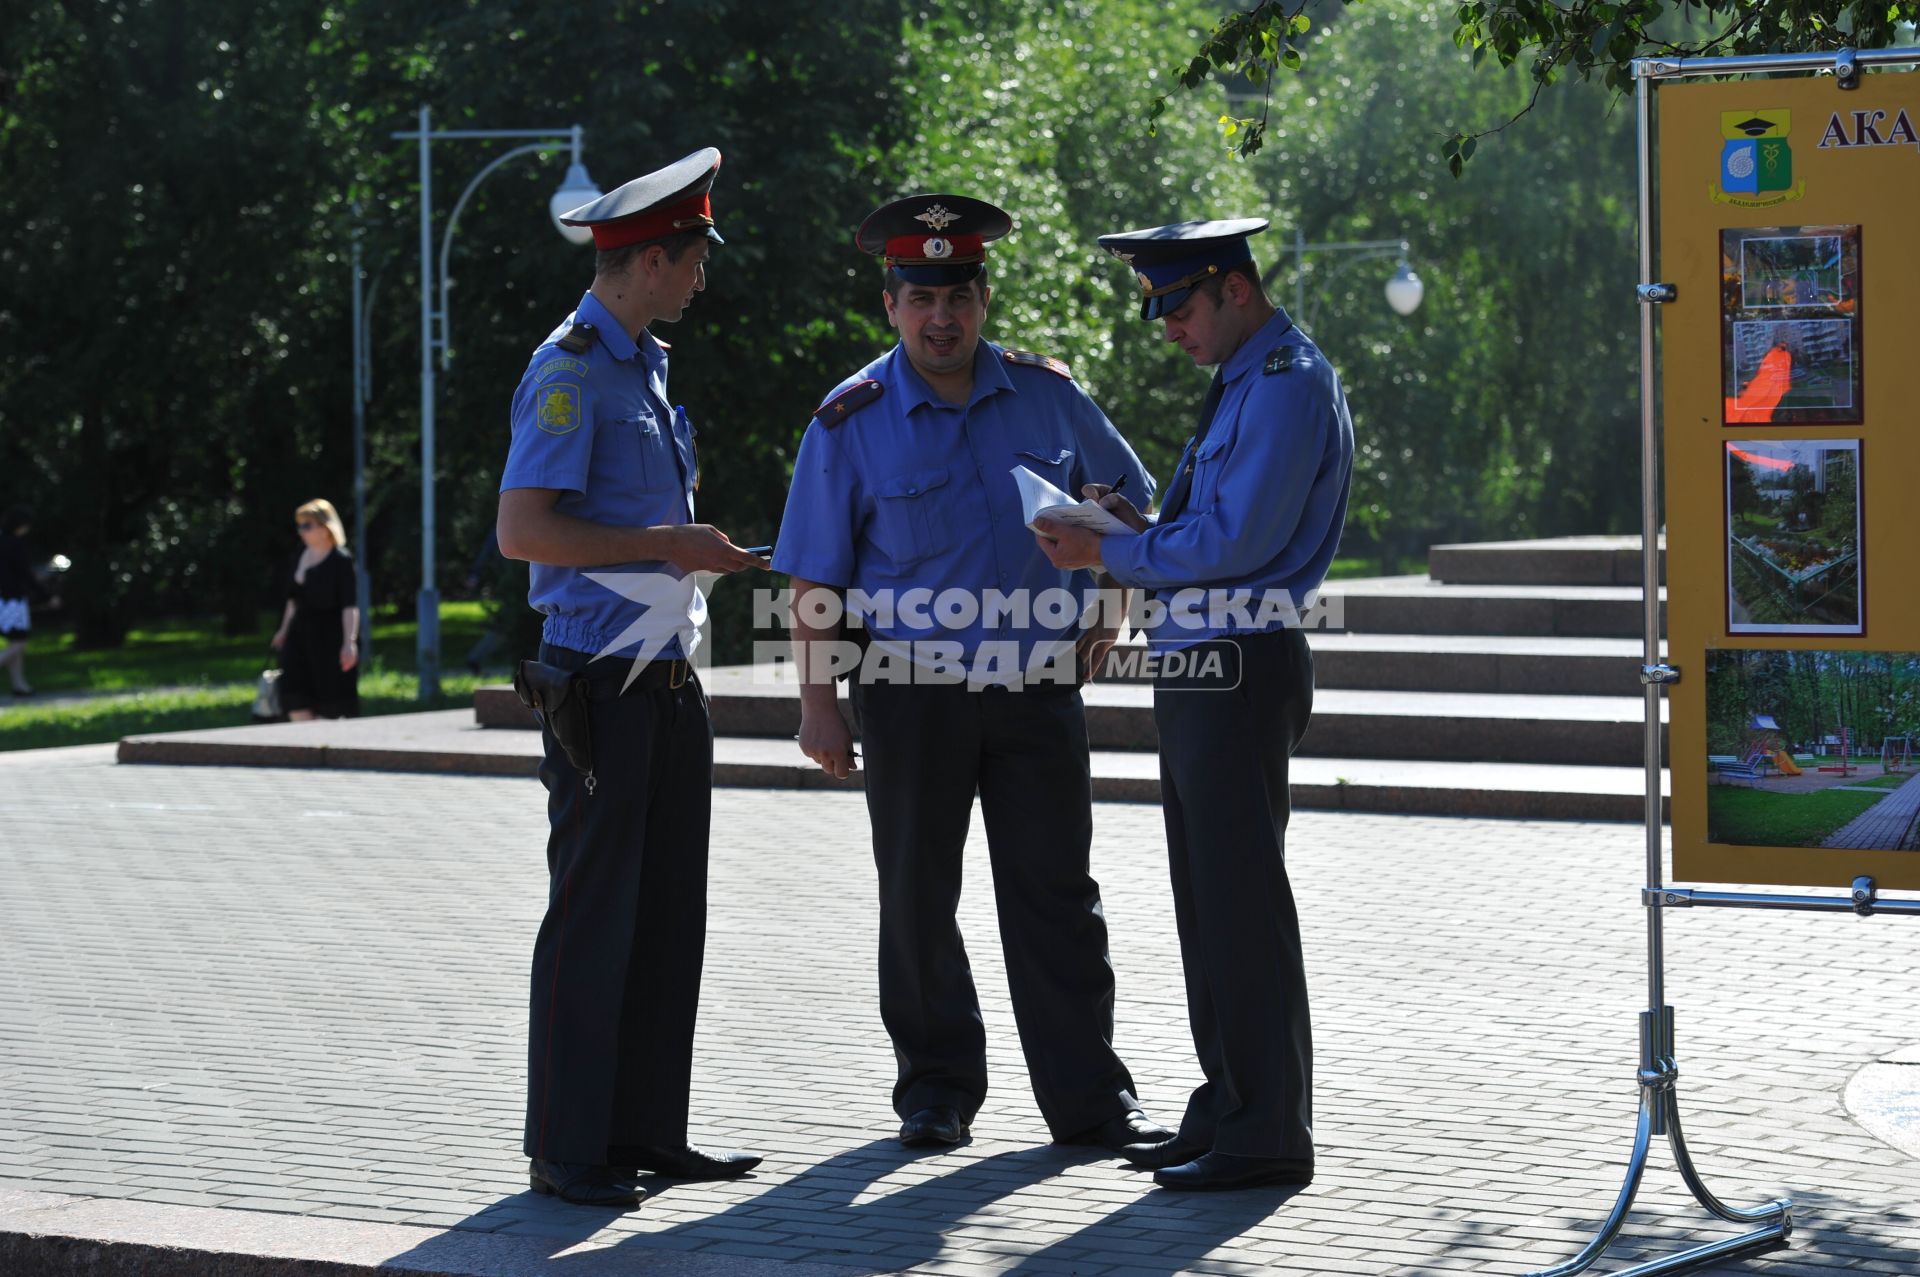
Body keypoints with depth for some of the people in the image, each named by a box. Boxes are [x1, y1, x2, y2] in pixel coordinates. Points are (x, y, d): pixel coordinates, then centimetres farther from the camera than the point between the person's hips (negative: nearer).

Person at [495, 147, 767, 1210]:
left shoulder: (643, 364, 16)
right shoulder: (570, 372, -12)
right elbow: (524, 531, -19)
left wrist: (698, 556, 15)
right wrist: (665, 547, -16)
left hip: (667, 678, 9)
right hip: (602, 684, -9)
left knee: (669, 915, 10)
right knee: (595, 920, -5)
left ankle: (645, 1131, 18)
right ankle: (566, 1152, 2)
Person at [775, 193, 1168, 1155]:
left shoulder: (1045, 396, 3)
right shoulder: (851, 423, -4)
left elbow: (1126, 499, 19)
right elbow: (814, 580, -3)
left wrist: (1107, 610, 10)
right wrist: (818, 706, -7)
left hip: (1039, 688, 1)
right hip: (911, 694, -1)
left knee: (1055, 893, 1)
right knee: (918, 899, 7)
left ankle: (1090, 1099, 4)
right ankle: (936, 1087, 21)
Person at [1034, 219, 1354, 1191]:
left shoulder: (1288, 386, -13)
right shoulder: (1243, 381, 19)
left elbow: (1237, 540, -20)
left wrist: (1108, 555, -13)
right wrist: (1139, 527, 6)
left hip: (1239, 666, -10)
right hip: (1199, 669, 10)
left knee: (1241, 897, -8)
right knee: (1207, 894, 14)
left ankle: (1267, 1134, -3)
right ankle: (1227, 1111, 22)